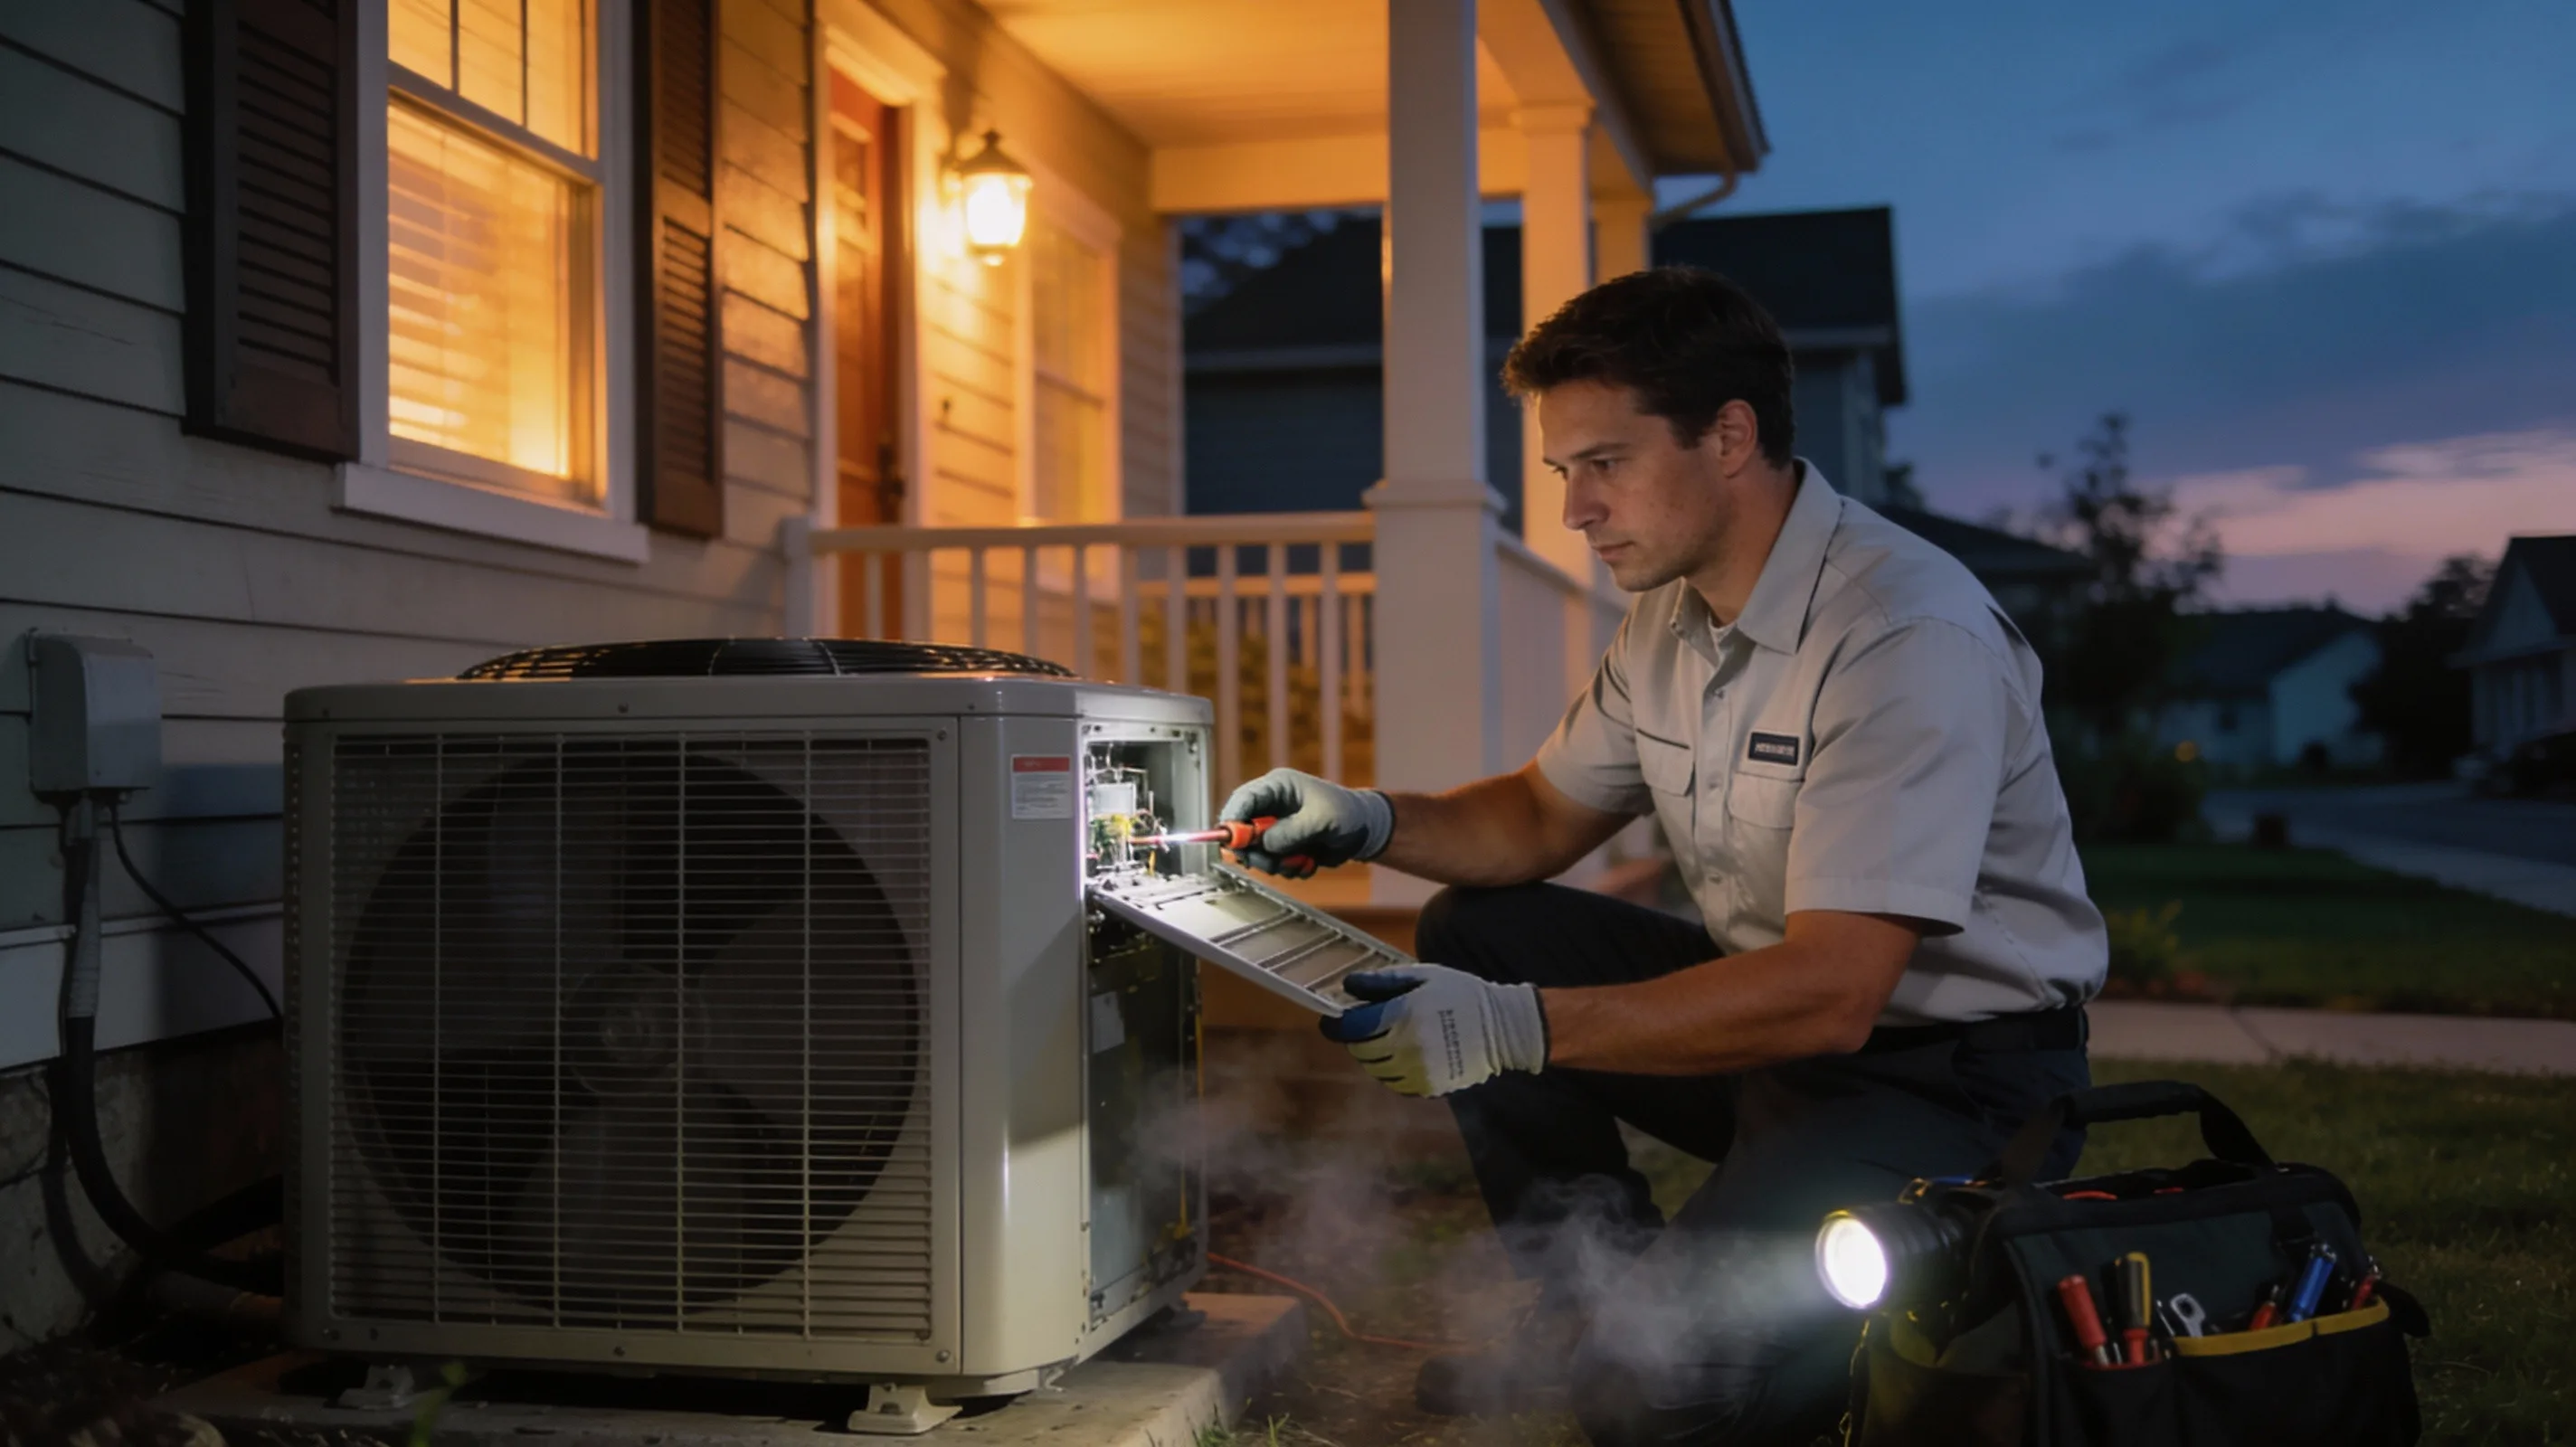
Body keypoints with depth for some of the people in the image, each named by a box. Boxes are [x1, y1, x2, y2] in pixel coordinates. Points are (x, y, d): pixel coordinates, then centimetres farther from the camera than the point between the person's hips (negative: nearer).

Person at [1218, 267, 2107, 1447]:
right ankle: (1593, 1309, 14)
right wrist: (1370, 822, -4)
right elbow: (1545, 817, 15)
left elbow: (1830, 994, -31)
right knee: (1471, 939, 5)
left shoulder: (1909, 636, -26)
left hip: (1955, 1076, -9)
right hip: (1776, 1005, 9)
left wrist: (1522, 1027, -36)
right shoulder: (1673, 613, 3)